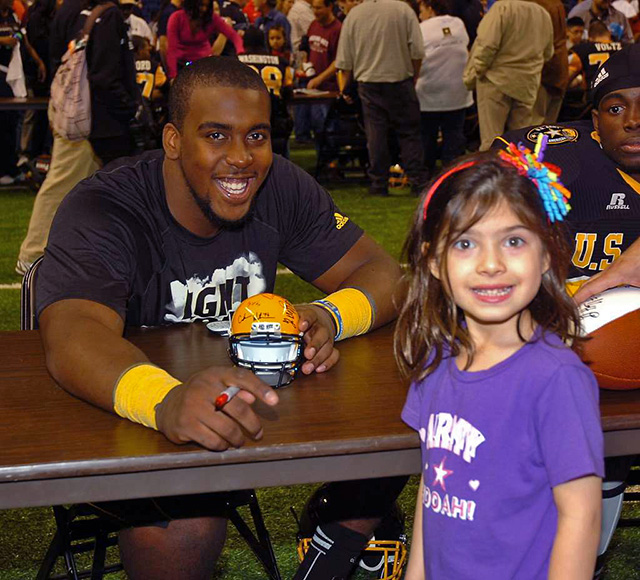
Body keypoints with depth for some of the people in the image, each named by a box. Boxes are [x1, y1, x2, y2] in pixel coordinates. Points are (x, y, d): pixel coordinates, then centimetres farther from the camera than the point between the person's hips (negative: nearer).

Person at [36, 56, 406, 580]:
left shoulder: (281, 187, -5)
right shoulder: (101, 212, -22)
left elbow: (383, 272, -5)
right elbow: (73, 335, -40)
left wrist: (331, 317, -31)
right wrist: (167, 401, -63)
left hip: (248, 396, 5)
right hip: (121, 417, -5)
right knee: (185, 520, -35)